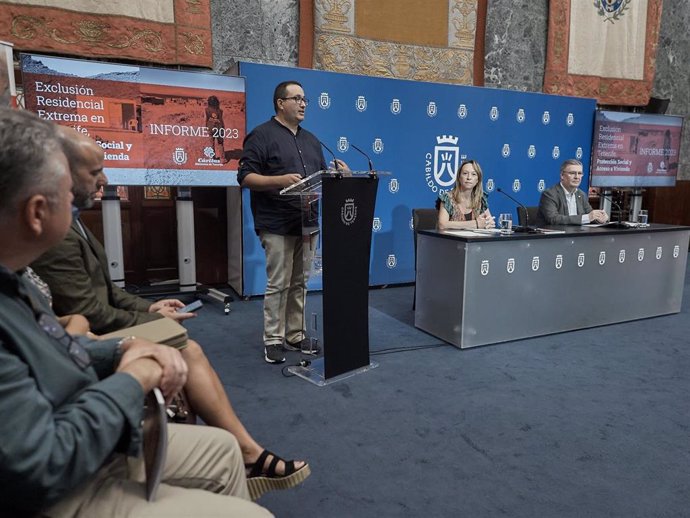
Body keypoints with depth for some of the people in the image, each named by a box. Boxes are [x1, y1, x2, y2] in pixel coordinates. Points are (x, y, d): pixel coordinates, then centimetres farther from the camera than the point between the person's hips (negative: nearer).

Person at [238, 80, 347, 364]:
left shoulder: (310, 139, 19)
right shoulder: (262, 135, -3)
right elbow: (245, 177, -9)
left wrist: (338, 173, 0)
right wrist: (280, 180, -23)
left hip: (306, 223, 7)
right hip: (277, 224, -6)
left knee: (300, 283, 11)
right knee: (278, 285, -3)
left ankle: (296, 335, 21)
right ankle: (273, 340, 9)